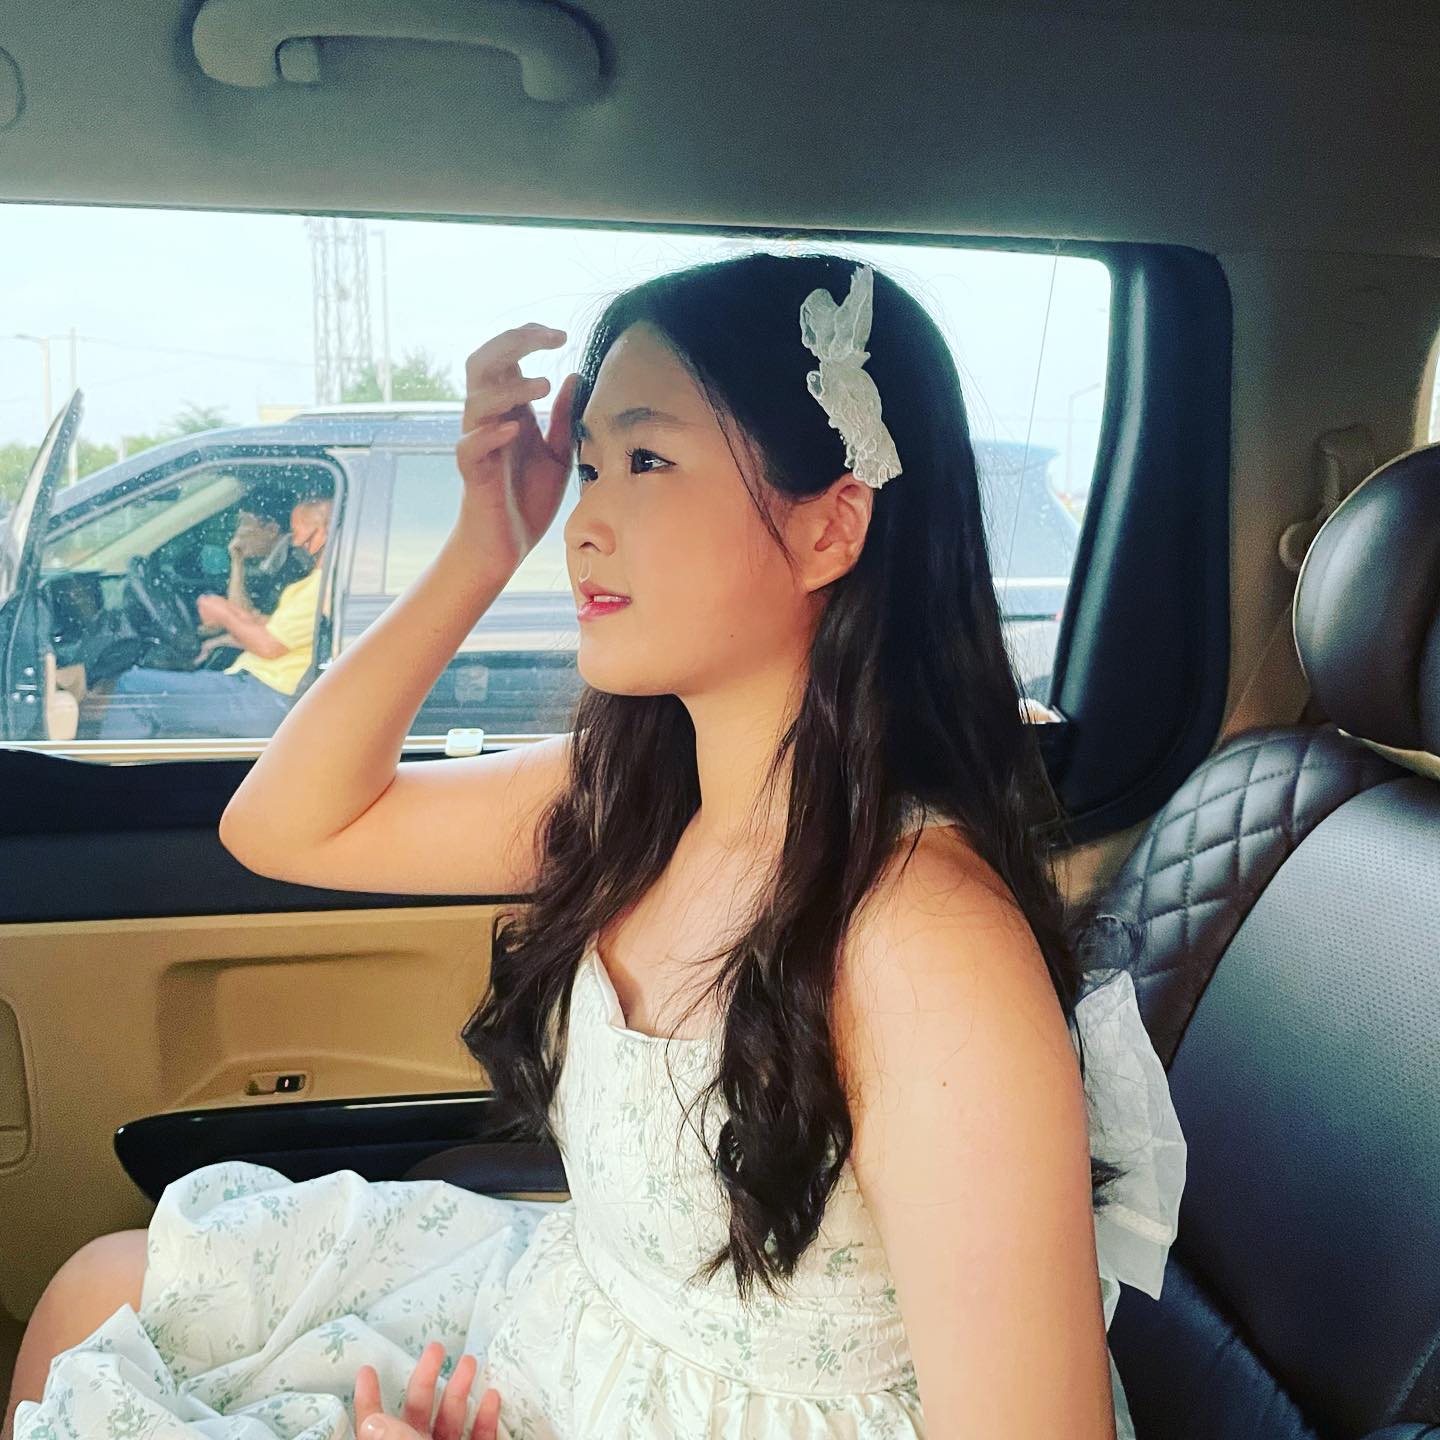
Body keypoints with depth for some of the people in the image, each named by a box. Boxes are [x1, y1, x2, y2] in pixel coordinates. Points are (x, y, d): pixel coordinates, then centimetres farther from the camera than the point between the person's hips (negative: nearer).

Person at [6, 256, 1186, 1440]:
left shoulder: (929, 944, -31)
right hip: (566, 1326, 6)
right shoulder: (633, 789, -9)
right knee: (105, 1290, 14)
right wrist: (482, 552, -13)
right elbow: (283, 827, 0)